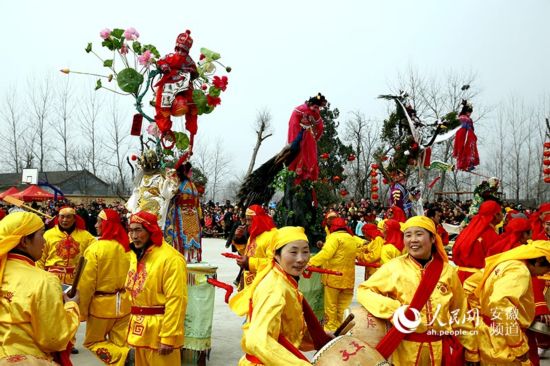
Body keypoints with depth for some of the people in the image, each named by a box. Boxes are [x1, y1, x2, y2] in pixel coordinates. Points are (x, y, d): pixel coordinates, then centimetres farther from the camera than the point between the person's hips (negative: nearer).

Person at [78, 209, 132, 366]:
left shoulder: (95, 248, -16)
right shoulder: (127, 247, 0)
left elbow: (87, 283, -14)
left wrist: (82, 311, -5)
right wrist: (129, 301, 13)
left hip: (101, 304, -5)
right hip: (123, 303, 5)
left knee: (92, 342, 13)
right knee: (120, 344, 14)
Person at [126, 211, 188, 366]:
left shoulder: (170, 258, -18)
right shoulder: (135, 255, 10)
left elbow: (176, 301, -22)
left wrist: (168, 337, -22)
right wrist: (132, 323, 15)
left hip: (159, 329, -8)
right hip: (140, 329, 8)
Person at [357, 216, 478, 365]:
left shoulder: (447, 271, 0)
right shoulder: (394, 267, -7)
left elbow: (460, 314, 8)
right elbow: (363, 291, -4)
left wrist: (471, 351, 12)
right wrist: (394, 308, -17)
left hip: (441, 349, 2)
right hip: (405, 349, -2)